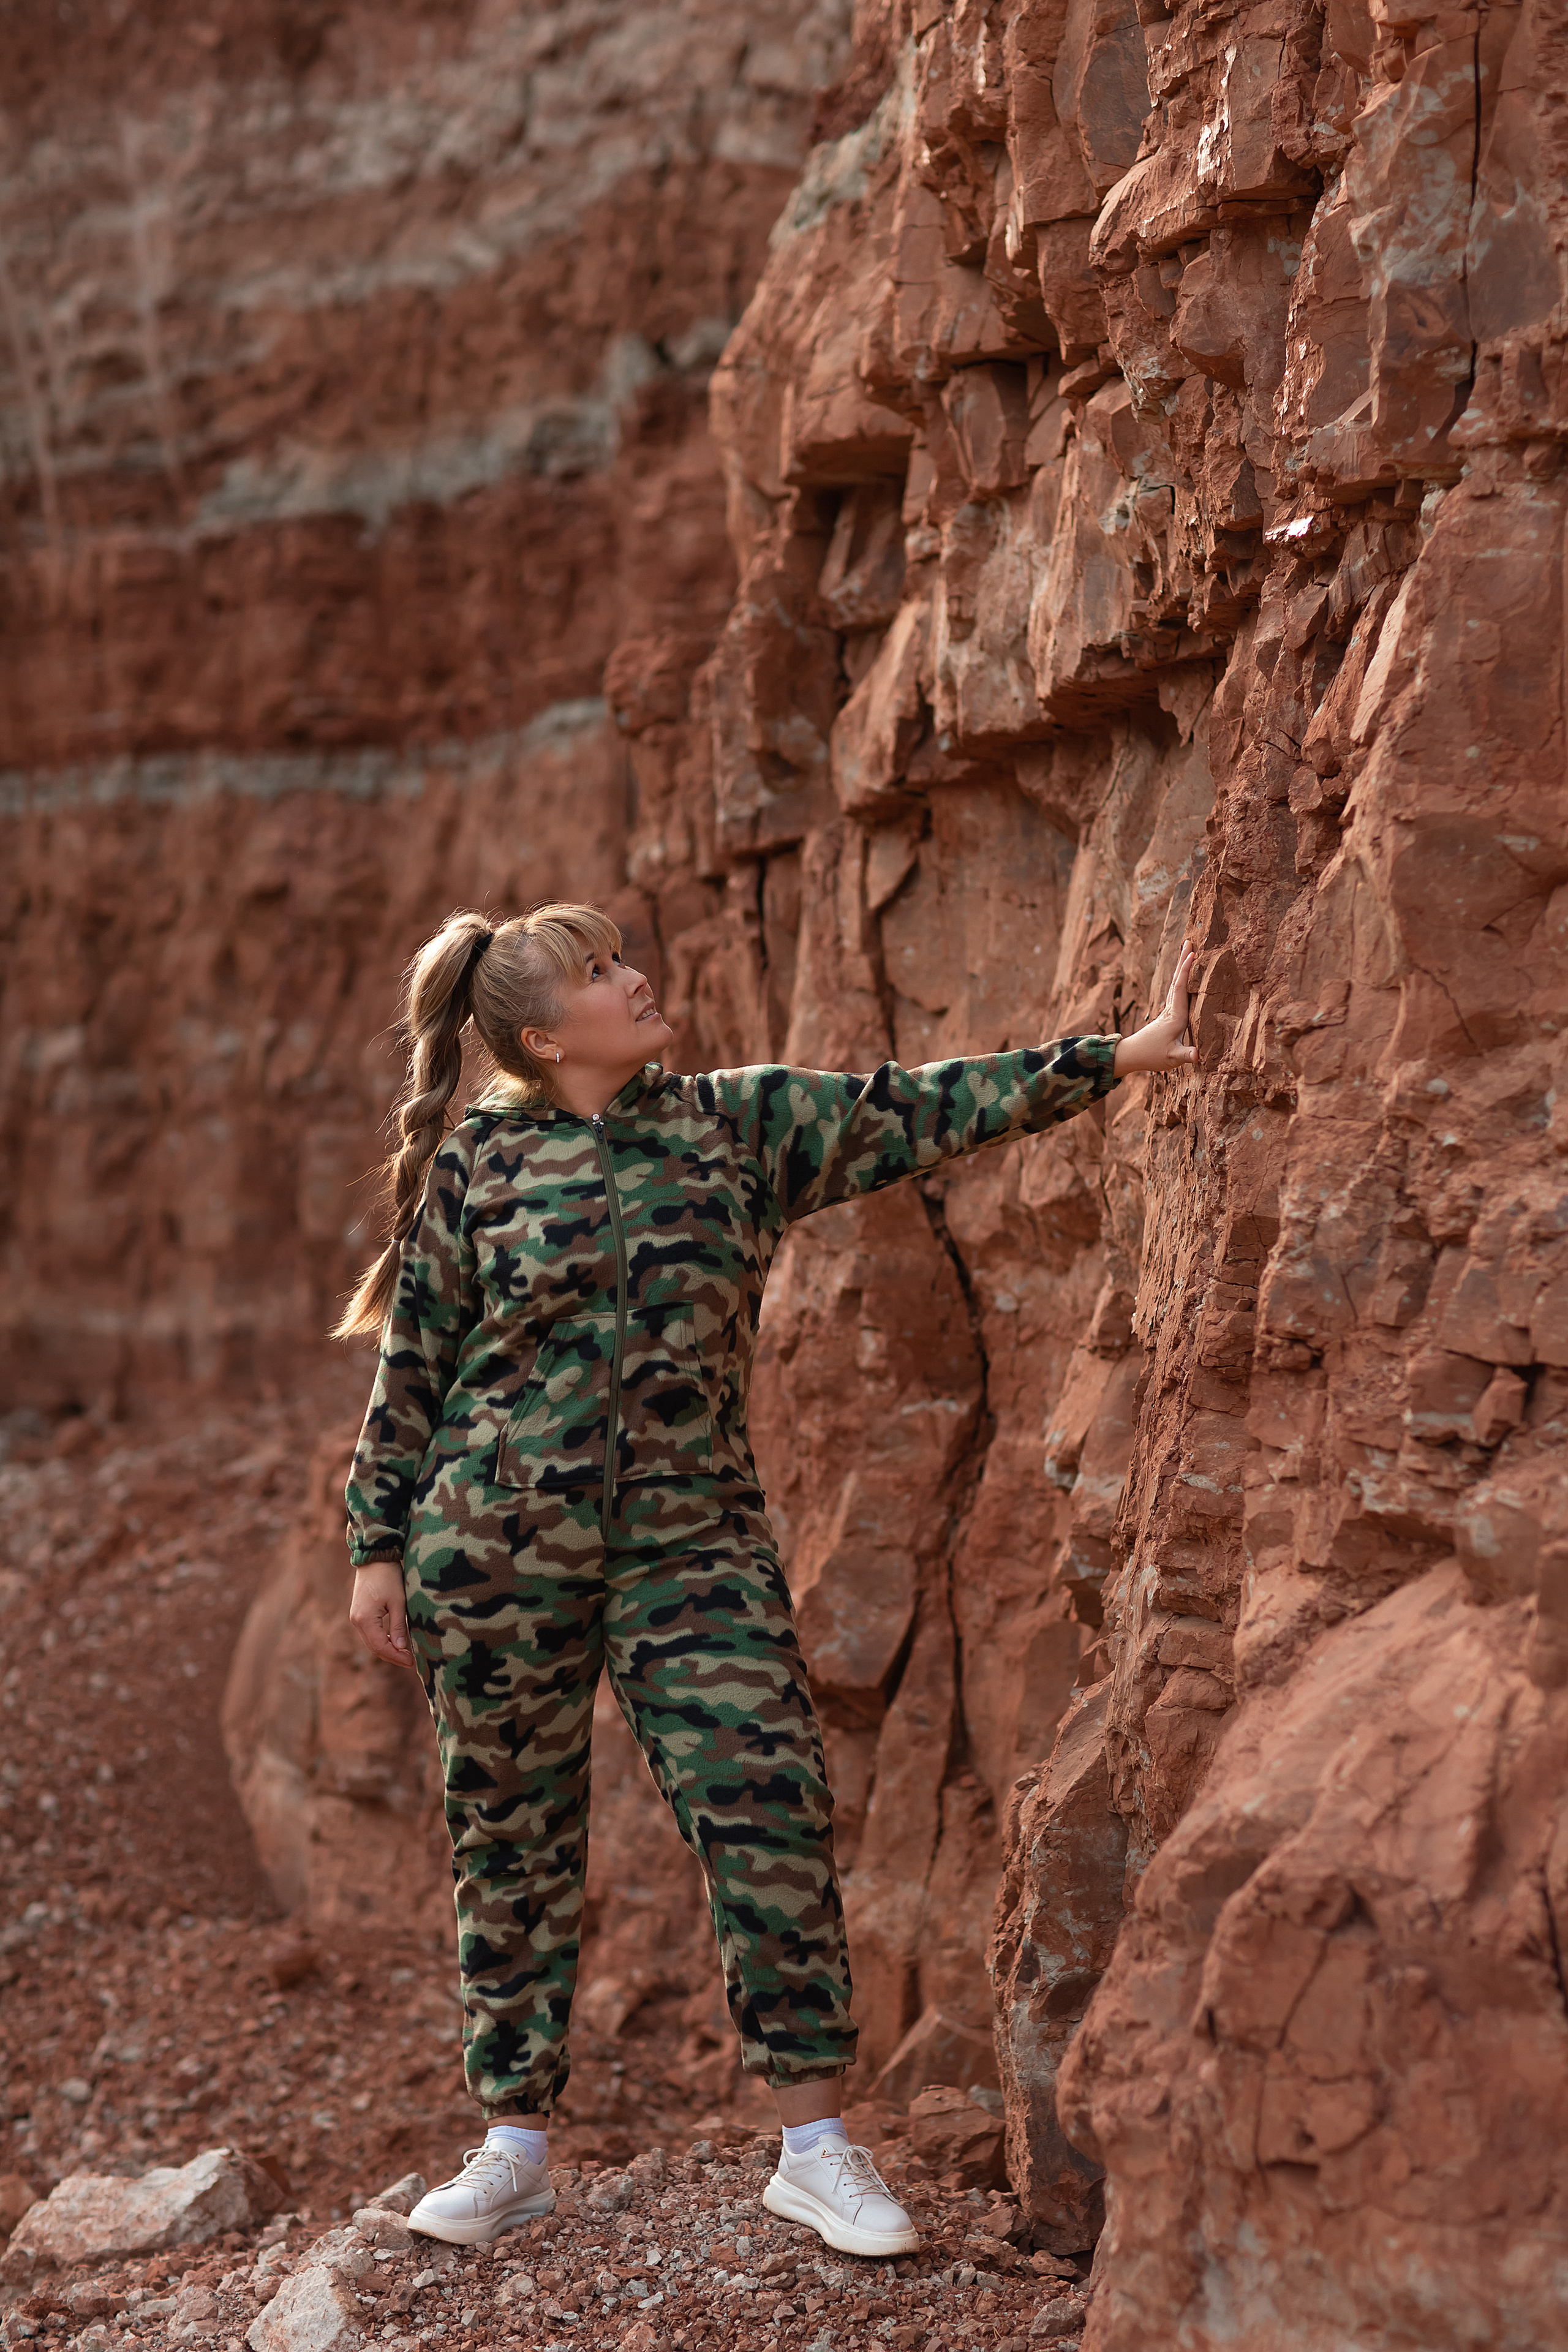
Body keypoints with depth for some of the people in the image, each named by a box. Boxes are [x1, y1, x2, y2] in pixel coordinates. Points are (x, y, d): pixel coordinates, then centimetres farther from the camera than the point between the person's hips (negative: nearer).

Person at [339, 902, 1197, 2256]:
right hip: (496, 1542, -1)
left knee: (768, 1809, -9)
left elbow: (918, 1115, 2)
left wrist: (1114, 1059, -4)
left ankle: (816, 2147, 1)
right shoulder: (478, 1167, 1)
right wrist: (380, 1547, 5)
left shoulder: (743, 1124, 6)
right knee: (513, 1841, 6)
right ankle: (517, 2147, 19)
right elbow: (410, 1371, 6)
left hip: (691, 1537, 1)